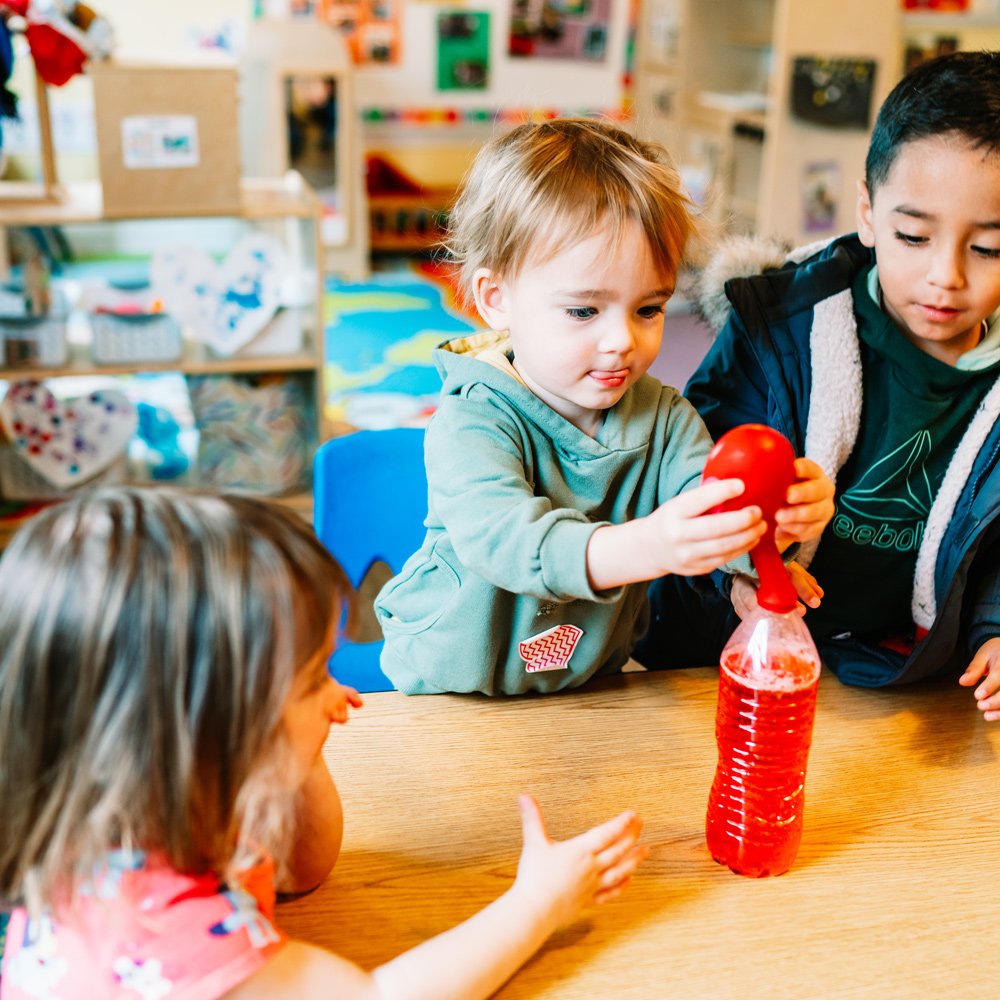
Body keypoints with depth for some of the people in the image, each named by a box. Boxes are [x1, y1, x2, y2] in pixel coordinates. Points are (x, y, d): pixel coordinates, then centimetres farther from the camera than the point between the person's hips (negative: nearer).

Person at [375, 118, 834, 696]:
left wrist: (782, 511, -39)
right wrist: (642, 547, -55)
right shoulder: (473, 425, -21)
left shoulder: (663, 417, -3)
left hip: (592, 683, 3)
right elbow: (502, 537, -38)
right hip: (452, 688, -2)